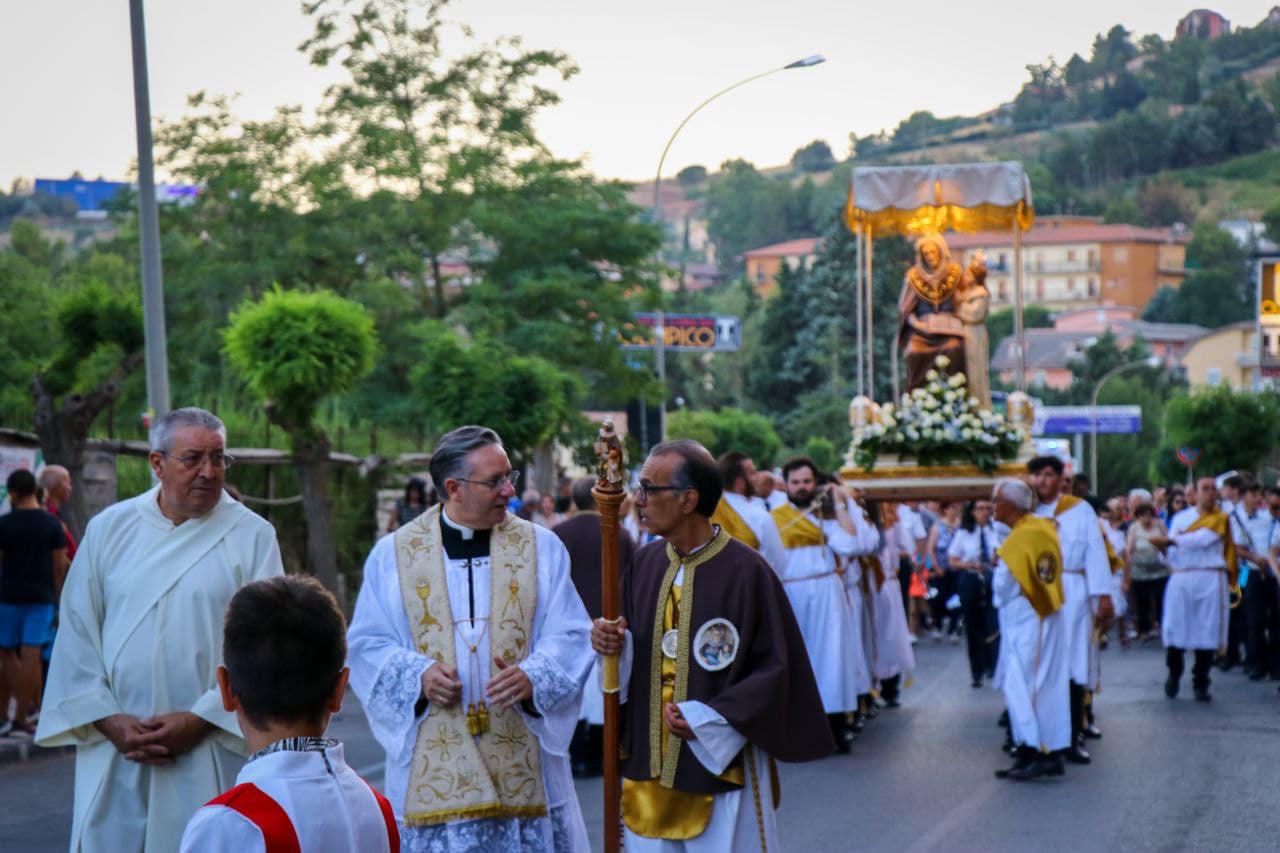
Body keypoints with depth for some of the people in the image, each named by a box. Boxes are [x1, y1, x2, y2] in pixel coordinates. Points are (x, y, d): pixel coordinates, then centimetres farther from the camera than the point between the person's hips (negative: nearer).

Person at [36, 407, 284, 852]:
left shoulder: (253, 536, 0)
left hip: (209, 756, -2)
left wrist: (200, 721, -11)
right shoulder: (109, 529, 7)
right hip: (114, 750, 2)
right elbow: (77, 636, 6)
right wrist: (110, 722, -5)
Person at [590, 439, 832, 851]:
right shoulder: (645, 563, 4)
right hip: (649, 766, 5)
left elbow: (776, 668, -11)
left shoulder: (745, 571, -14)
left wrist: (707, 718, -16)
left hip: (720, 767, -5)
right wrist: (612, 642, -9)